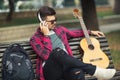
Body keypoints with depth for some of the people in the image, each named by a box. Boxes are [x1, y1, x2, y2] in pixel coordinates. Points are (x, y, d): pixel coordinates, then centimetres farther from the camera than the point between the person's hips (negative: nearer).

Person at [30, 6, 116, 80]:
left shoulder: (59, 29, 20)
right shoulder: (35, 39, 1)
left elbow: (73, 33, 40)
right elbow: (46, 56, -15)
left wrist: (90, 32, 39)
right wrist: (46, 35, -11)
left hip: (66, 68, 5)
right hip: (50, 71, -5)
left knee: (78, 72, -36)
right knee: (58, 51, -38)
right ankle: (95, 70, -35)